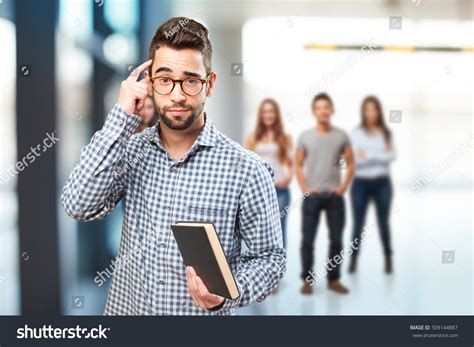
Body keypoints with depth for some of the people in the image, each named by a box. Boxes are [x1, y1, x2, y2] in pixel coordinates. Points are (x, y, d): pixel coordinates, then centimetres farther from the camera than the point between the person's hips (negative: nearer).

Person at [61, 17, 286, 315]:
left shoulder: (246, 170, -15)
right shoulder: (131, 151, -5)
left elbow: (269, 256, -8)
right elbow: (79, 206, -18)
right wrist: (122, 117, -19)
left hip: (204, 311, -3)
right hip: (125, 306, 3)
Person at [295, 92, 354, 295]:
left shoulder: (341, 136, 5)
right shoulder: (305, 136, 3)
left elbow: (350, 164, 8)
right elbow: (298, 165, 6)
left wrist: (343, 187, -3)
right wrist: (304, 188, -5)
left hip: (335, 196, 1)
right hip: (312, 196, -1)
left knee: (336, 239, 5)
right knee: (308, 240, 0)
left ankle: (334, 279, 16)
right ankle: (307, 280, 10)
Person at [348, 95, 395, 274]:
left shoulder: (386, 133, 6)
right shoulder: (355, 134, 0)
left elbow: (391, 156, -6)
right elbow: (352, 159, -9)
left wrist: (368, 155, -13)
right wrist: (381, 155, -12)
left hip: (382, 183, 1)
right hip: (361, 183, -1)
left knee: (383, 222, 6)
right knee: (358, 223, 2)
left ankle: (388, 259, 16)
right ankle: (353, 259, 11)